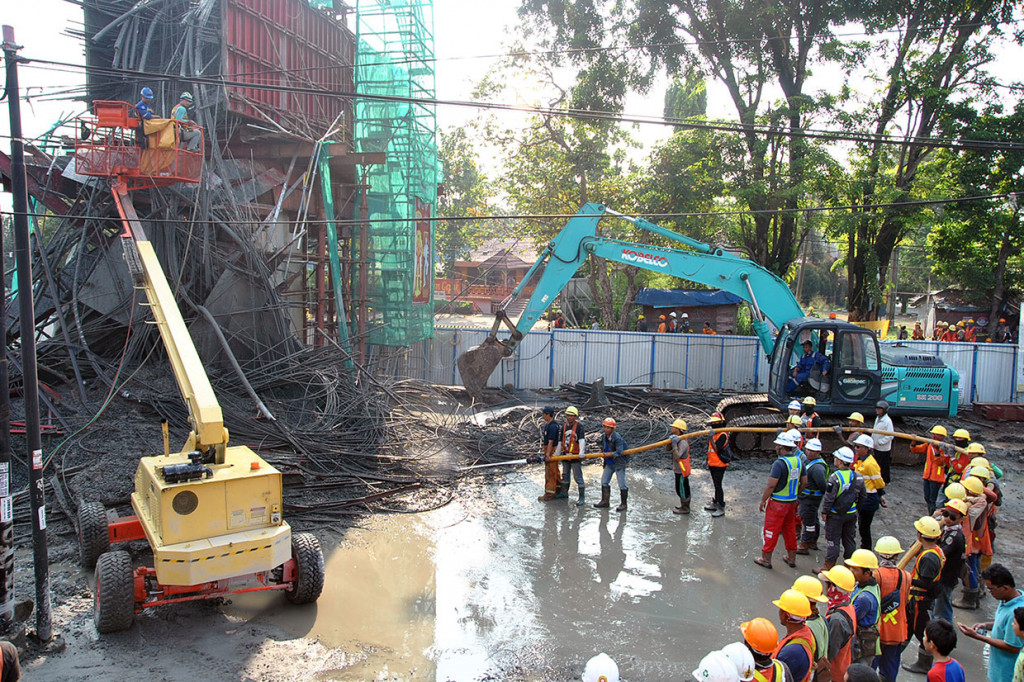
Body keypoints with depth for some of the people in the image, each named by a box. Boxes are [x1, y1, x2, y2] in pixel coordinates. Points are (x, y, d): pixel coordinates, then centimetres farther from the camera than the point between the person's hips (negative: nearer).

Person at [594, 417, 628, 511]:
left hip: (619, 463, -8)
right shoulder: (604, 437, 3)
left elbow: (619, 452, -28)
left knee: (621, 484, -4)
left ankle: (623, 504, 8)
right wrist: (601, 452, 1)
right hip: (609, 463, 8)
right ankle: (605, 501, 20)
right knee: (604, 481, 10)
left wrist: (610, 455, -24)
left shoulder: (617, 438, -22)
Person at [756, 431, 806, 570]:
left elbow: (770, 486, -22)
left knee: (771, 530, 4)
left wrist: (763, 501, -11)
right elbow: (804, 482, 10)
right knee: (790, 530, 19)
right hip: (792, 502, 7)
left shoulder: (780, 463, -22)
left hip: (778, 503, -7)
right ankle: (791, 558, 29)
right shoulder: (798, 461, 2)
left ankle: (766, 559, 13)